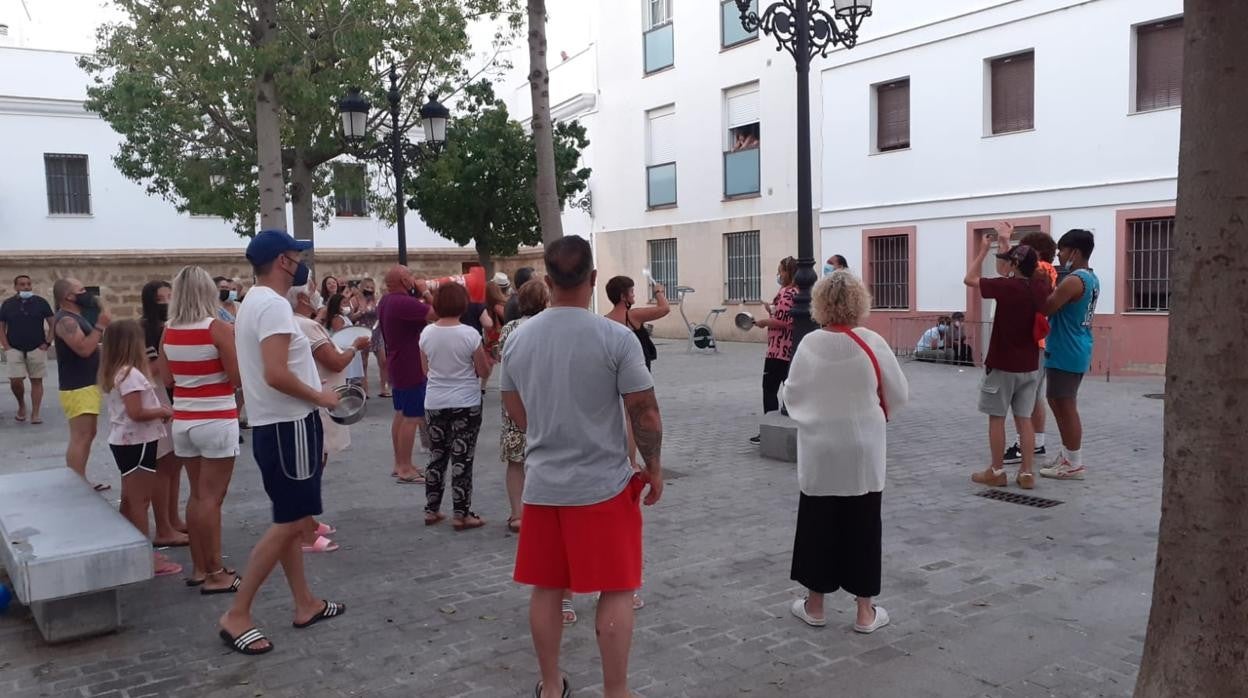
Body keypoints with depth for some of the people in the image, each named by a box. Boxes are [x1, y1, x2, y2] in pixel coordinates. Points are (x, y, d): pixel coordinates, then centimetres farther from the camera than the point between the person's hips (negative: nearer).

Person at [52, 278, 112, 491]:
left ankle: (81, 483, 23)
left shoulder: (76, 316, 16)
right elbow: (84, 349, -27)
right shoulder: (66, 320, -16)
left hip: (86, 384, 11)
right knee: (80, 438, -10)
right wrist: (100, 326, -21)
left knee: (88, 435, 16)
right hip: (77, 387, -11)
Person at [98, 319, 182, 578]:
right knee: (139, 501, -4)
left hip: (124, 441, 10)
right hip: (136, 443, -10)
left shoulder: (113, 373, 10)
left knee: (130, 500, 17)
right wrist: (163, 412, -12)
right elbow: (136, 413, -26)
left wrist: (158, 411, 5)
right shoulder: (130, 374, -21)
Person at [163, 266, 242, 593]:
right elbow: (238, 378, -14)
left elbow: (168, 378, 11)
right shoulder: (219, 328, -14)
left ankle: (199, 568, 22)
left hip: (183, 421, 6)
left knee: (197, 495, 14)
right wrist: (237, 343, 1)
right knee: (211, 497, -2)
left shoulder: (168, 331, 3)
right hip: (217, 421, -6)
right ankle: (215, 574, 4)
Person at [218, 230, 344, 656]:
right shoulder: (273, 305, -18)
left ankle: (306, 604, 25)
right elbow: (276, 375, -28)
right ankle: (237, 615, 0)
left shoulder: (254, 302, 14)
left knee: (293, 521, 15)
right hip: (289, 426, -11)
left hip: (276, 424, 11)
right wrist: (320, 396, -14)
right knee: (290, 523, -5)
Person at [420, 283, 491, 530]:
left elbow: (426, 369, 8)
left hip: (435, 403, 4)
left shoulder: (427, 333, -3)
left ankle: (431, 510, 23)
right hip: (465, 403, -4)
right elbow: (484, 372, -8)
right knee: (462, 459, 2)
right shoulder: (469, 334, -15)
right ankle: (461, 515, 6)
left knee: (437, 456, 16)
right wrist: (487, 361, 13)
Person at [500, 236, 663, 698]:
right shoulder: (616, 337, -15)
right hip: (604, 484, -4)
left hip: (542, 485, 4)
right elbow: (645, 413, -12)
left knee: (546, 589, 16)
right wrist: (653, 468, 3)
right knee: (616, 591, 8)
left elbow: (516, 412, 10)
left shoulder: (518, 338, 0)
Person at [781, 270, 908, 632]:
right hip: (862, 452, 0)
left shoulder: (809, 345, -10)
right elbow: (899, 395, -2)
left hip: (819, 451, 1)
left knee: (817, 525, 12)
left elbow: (791, 395, 0)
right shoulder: (873, 343, -12)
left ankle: (815, 605, 24)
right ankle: (865, 612, 18)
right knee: (862, 527, 9)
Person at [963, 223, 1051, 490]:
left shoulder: (1006, 286, -17)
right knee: (1024, 419, 9)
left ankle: (997, 472, 10)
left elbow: (969, 279, -4)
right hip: (1029, 366, 5)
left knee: (997, 418, 5)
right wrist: (1006, 243, 26)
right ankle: (1027, 473, 10)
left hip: (1001, 365, -5)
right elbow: (1023, 268, 19)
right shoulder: (1040, 288, -1)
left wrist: (984, 249, 4)